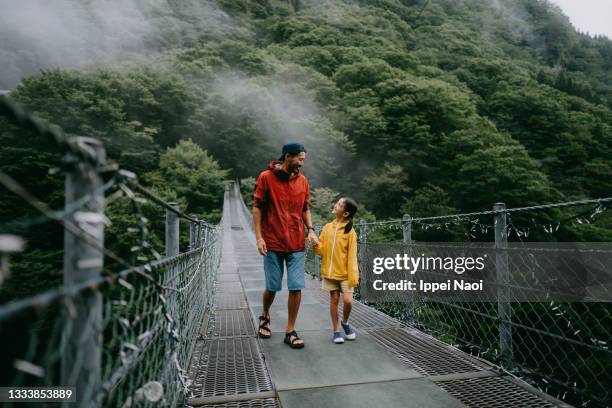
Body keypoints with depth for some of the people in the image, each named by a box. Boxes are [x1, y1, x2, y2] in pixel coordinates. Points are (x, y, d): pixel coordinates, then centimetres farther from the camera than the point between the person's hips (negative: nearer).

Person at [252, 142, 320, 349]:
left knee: (296, 288, -1)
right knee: (272, 287, 7)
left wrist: (310, 229, 0)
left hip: (297, 244, 3)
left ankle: (290, 331, 14)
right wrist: (259, 237, -8)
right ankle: (265, 317, 37)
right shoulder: (266, 177, -3)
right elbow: (257, 208, -3)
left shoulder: (302, 180, 8)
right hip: (273, 243, -3)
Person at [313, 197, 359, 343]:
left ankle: (345, 322, 23)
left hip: (344, 273, -3)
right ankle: (336, 330, 23)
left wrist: (353, 276, -15)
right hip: (330, 271, 3)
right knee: (334, 300, 9)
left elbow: (352, 255, -10)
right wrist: (315, 244, -18)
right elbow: (320, 250, 4)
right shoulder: (327, 227, 2)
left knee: (348, 300, -7)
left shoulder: (350, 231, -9)